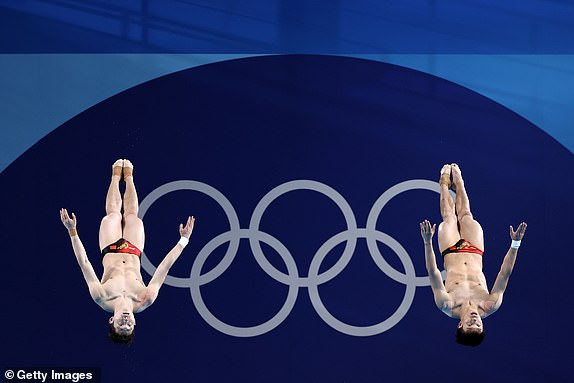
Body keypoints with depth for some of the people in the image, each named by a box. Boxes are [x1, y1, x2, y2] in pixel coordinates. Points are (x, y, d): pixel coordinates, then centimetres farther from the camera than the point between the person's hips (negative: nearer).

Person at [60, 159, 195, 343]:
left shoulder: (103, 300, -43)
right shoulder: (142, 303, -42)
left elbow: (84, 264, -45)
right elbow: (164, 267, -42)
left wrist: (73, 232, -48)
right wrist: (183, 240, -41)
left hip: (110, 251, 0)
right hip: (133, 253, 0)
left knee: (113, 214, 16)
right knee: (132, 215, 16)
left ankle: (116, 176, 47)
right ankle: (128, 176, 47)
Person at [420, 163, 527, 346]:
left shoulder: (450, 307, -43)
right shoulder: (488, 308, -40)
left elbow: (433, 273, -50)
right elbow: (505, 274, -43)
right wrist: (515, 244, -53)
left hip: (452, 253, -1)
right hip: (474, 254, 1)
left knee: (449, 218, 19)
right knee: (466, 215, 19)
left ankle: (445, 182, 53)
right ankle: (457, 180, 51)